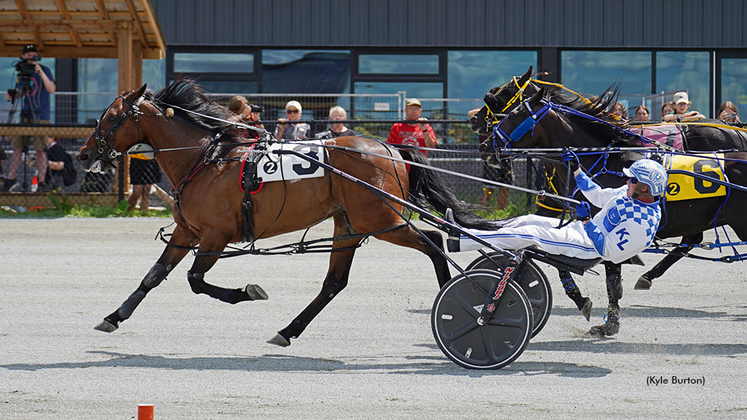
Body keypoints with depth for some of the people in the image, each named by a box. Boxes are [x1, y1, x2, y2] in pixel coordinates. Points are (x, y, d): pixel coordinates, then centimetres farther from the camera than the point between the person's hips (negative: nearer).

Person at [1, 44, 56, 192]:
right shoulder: (23, 72, 10)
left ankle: (41, 182, 3)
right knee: (17, 146, 7)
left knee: (40, 150, -4)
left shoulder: (45, 70, -7)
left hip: (41, 117, -6)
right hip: (25, 116, 6)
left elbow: (51, 89, -22)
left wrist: (41, 73, -31)